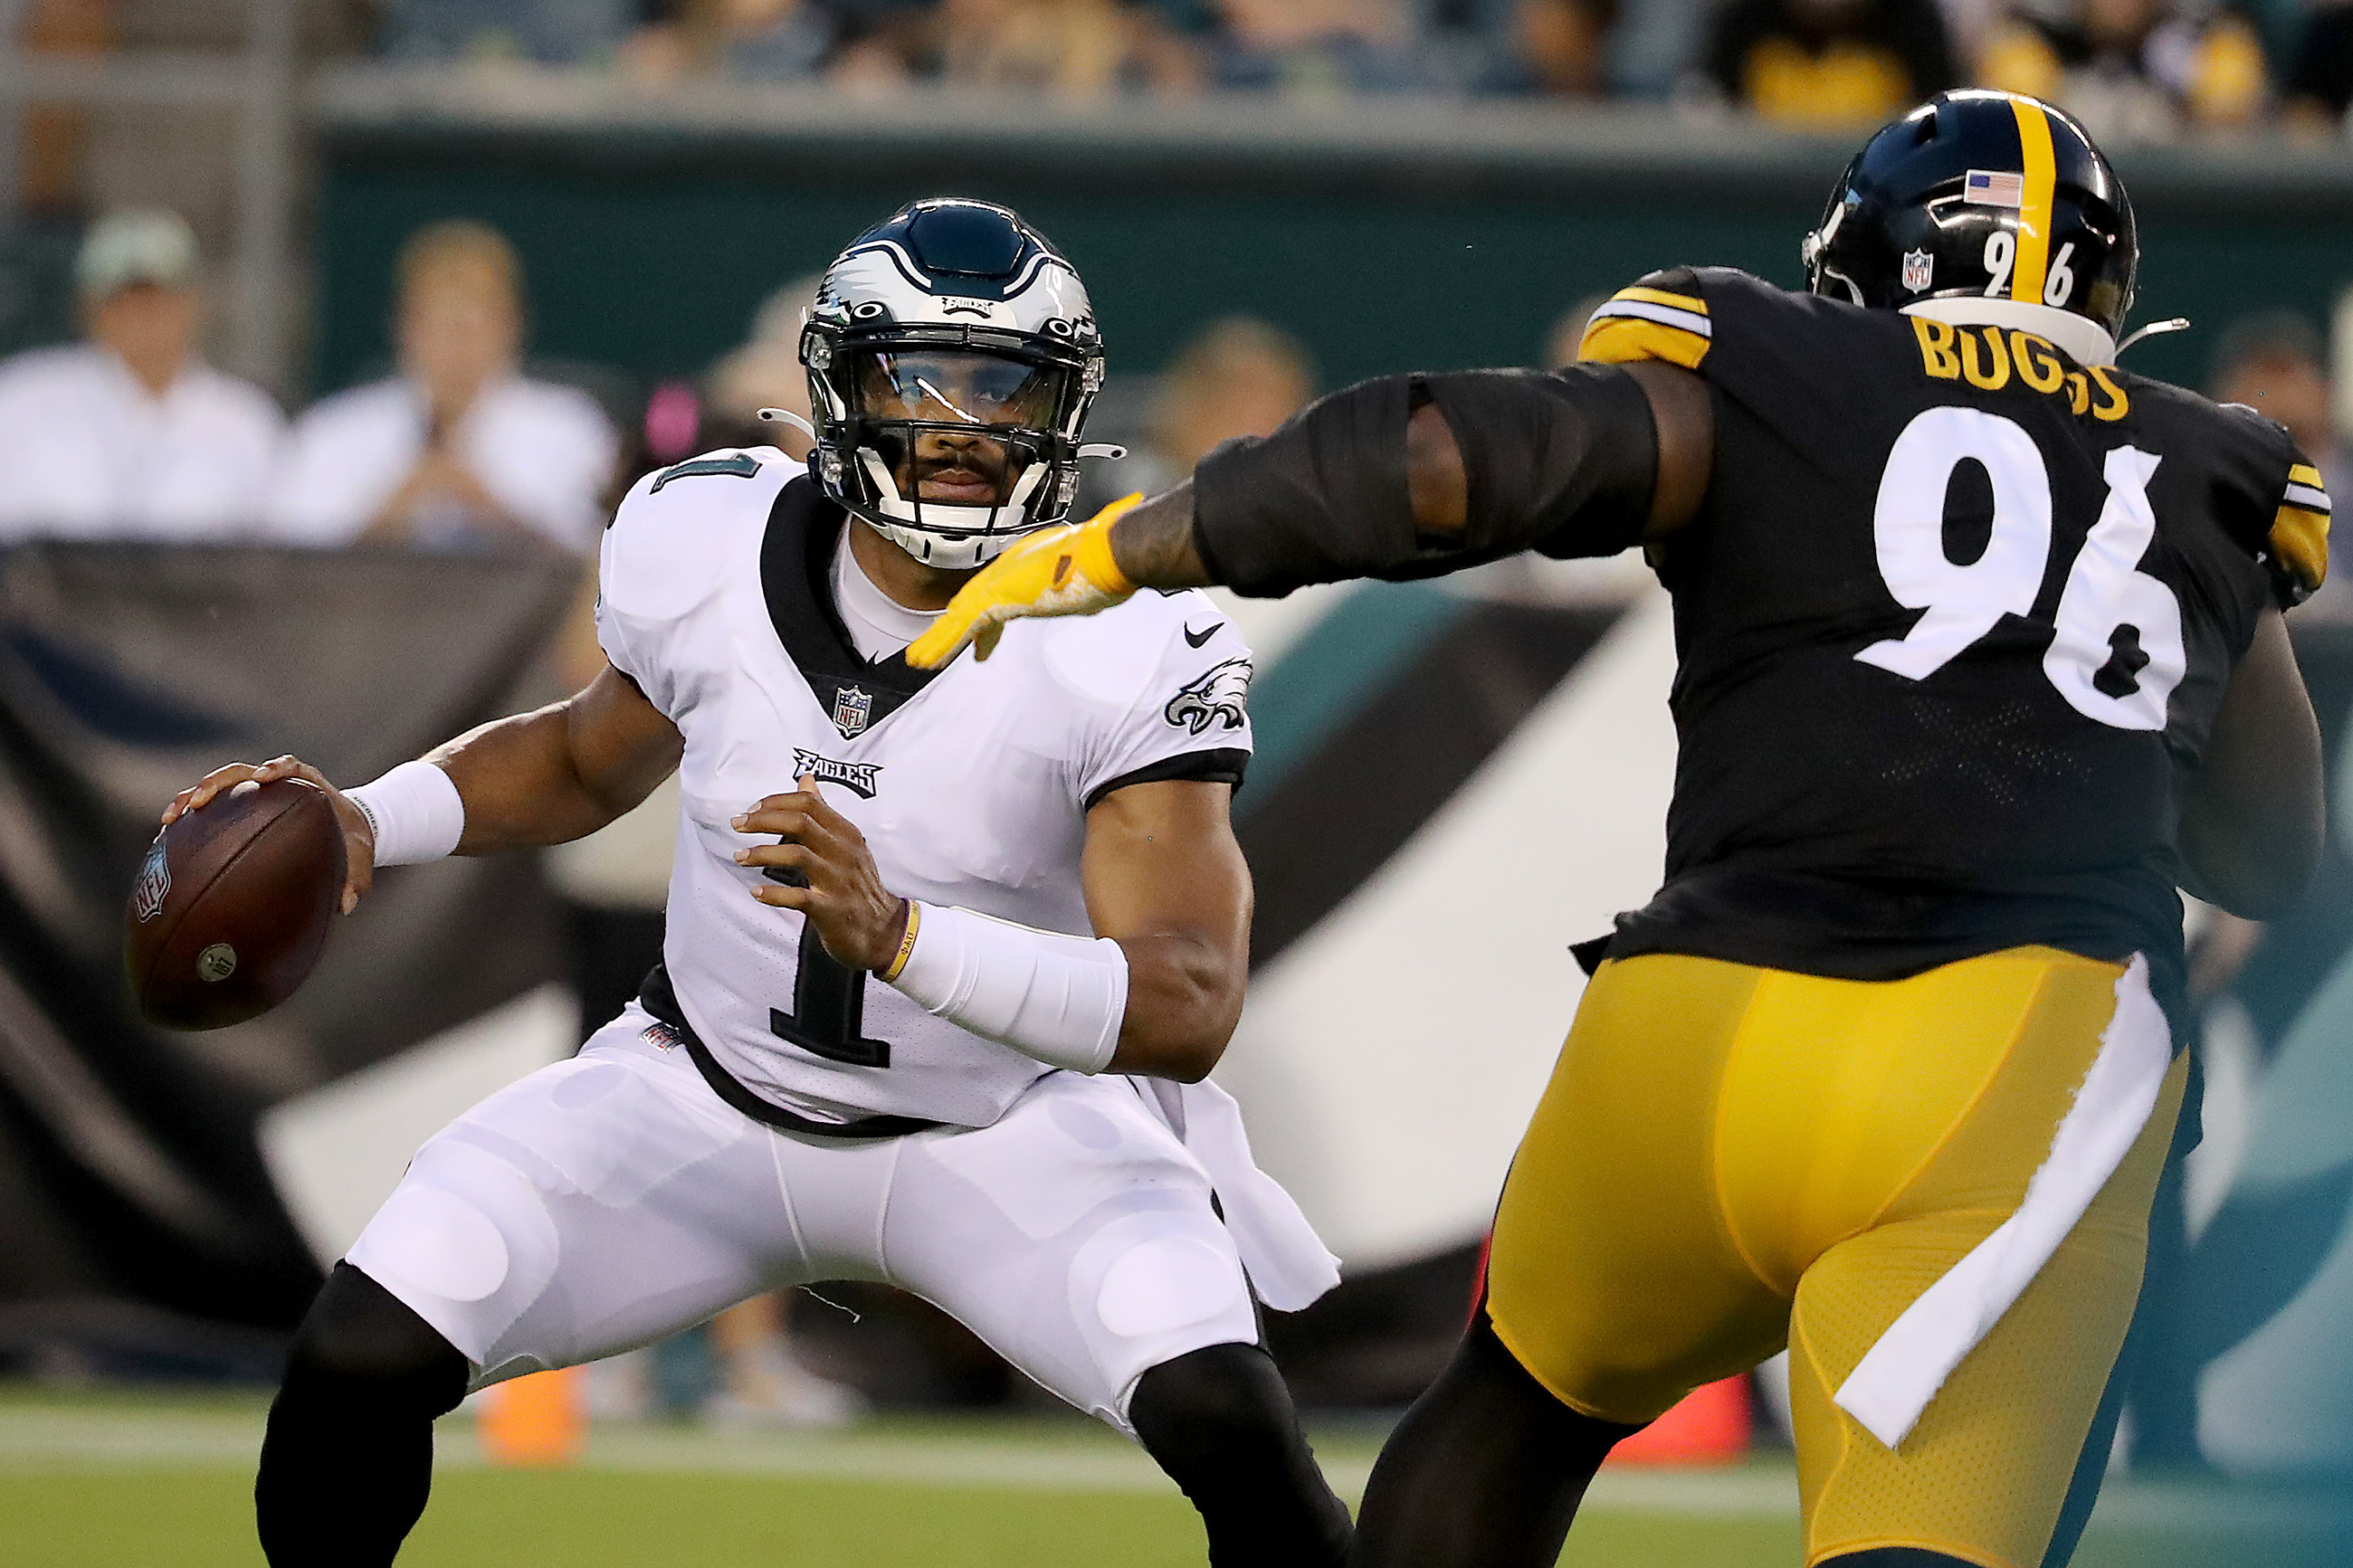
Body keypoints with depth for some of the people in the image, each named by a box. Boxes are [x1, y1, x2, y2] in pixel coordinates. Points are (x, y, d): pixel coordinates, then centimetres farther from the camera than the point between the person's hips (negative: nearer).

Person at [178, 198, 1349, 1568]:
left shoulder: (1129, 653, -22)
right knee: (359, 1364, -16)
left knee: (1224, 1420, -29)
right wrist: (367, 823, -7)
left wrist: (896, 936, -47)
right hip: (712, 1095, 2)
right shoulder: (709, 551, -12)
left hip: (1007, 1126, -2)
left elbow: (1191, 1011, -32)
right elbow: (591, 760, 12)